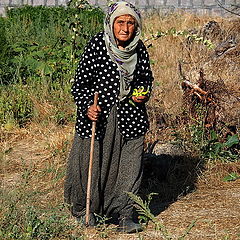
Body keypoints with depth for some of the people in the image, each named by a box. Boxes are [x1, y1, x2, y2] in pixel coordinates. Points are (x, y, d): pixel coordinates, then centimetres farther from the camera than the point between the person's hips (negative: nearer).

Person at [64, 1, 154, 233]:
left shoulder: (139, 49, 2)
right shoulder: (96, 46, -11)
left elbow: (147, 78, 18)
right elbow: (80, 83, -7)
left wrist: (143, 94, -3)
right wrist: (87, 107, -22)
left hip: (129, 117, 3)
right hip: (97, 116, -3)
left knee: (129, 166, 1)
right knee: (91, 164, 6)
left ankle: (124, 215, 12)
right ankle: (83, 210, 26)